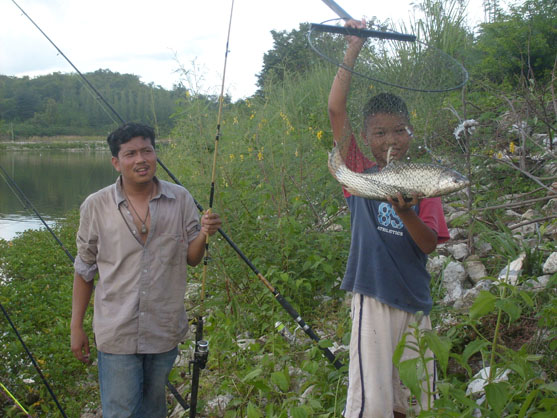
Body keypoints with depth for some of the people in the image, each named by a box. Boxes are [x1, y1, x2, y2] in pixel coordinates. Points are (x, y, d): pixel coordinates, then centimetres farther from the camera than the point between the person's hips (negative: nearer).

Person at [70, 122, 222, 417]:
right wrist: (76, 327, 5)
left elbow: (191, 259, 3)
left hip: (165, 331, 2)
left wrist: (203, 235, -19)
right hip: (117, 334, -2)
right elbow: (84, 269, 3)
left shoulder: (180, 199, -3)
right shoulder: (96, 206, -6)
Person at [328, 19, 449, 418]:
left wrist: (405, 211, -21)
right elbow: (336, 109, -6)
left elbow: (430, 244, -2)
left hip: (417, 304, 3)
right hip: (374, 301, -3)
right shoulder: (360, 174, 2)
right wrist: (353, 48, -8)